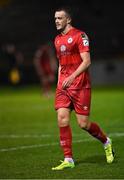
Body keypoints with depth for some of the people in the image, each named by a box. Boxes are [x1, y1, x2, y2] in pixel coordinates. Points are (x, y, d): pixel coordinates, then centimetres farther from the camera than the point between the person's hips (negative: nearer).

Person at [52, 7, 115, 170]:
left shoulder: (79, 35, -7)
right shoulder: (57, 40, 16)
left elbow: (87, 61, -13)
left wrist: (72, 77, -23)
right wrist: (60, 82, 16)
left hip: (80, 85, -6)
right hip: (63, 86, 6)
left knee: (83, 124, -5)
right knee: (62, 120, -8)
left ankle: (106, 142, 23)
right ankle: (68, 160, -3)